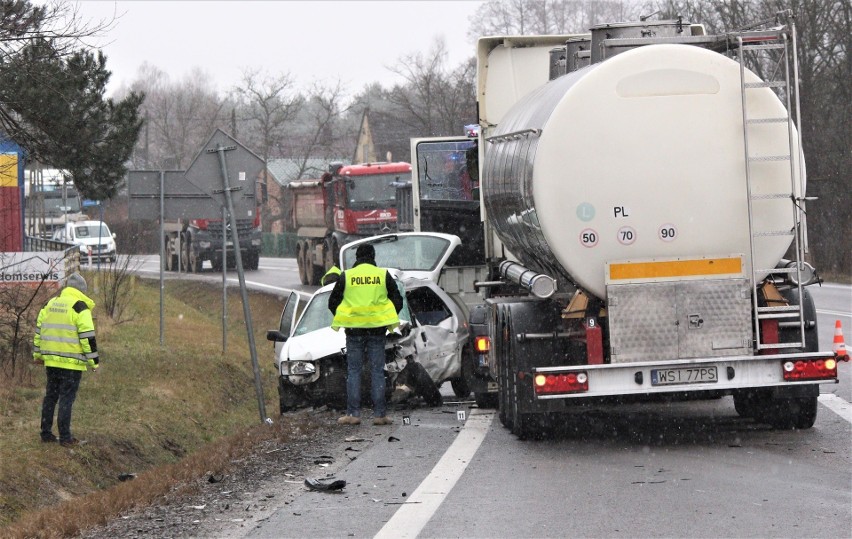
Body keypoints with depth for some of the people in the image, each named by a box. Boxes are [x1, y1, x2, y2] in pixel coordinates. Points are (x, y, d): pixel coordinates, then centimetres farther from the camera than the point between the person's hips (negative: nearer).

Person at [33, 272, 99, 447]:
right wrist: (93, 360, -7)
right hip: (71, 361, -6)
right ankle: (65, 437, -1)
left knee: (50, 396, 15)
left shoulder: (51, 303, 11)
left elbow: (39, 329, 15)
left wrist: (38, 353, 24)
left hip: (51, 360, 6)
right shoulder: (80, 307, -10)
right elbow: (88, 336, -13)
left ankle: (46, 433, 18)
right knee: (67, 398, -2)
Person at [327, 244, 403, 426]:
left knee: (353, 371, 4)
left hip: (354, 329, 0)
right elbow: (397, 301, 6)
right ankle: (379, 414, 2)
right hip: (377, 330, 0)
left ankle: (353, 414, -1)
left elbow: (333, 302, 5)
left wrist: (343, 319, 18)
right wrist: (387, 319, 18)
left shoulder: (346, 276, 0)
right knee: (377, 371, 4)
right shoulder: (383, 275, 1)